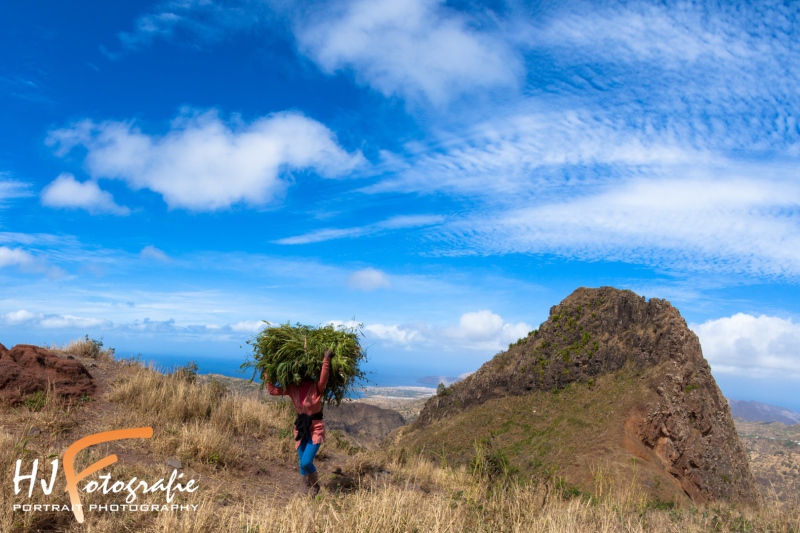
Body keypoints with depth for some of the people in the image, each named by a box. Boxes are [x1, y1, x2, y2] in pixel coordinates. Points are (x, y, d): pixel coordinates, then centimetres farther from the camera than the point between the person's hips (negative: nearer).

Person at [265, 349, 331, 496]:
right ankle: (307, 489, 36)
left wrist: (326, 360, -48)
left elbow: (324, 379, -39)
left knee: (306, 462, -12)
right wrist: (267, 376, -4)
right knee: (302, 462, 13)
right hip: (301, 427, 6)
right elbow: (273, 390, 2)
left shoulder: (316, 387, -18)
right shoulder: (293, 387, -3)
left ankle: (315, 486, 18)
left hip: (315, 427, -5)